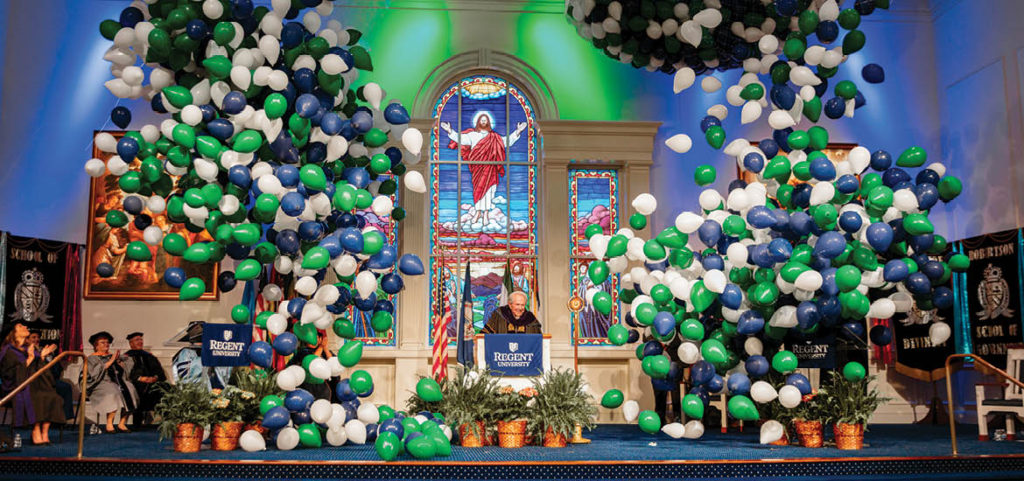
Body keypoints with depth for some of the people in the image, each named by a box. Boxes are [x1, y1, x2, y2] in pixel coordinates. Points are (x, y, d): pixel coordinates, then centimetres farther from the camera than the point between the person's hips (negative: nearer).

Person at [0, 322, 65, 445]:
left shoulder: (29, 348, 21)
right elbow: (13, 373, -12)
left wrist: (42, 356, 10)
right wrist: (29, 359, -17)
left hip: (33, 385, 6)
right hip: (17, 387, -5)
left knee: (51, 396, -25)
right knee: (37, 397, -35)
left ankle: (44, 432, -29)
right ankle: (36, 431, -31)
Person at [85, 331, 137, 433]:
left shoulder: (113, 355, 27)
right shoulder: (92, 358, 12)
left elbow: (127, 367, 17)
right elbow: (95, 372, -9)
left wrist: (118, 361, -1)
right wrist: (110, 361, -11)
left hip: (117, 382, 5)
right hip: (101, 384, -5)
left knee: (129, 389, -26)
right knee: (113, 392, -36)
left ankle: (121, 423, -23)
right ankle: (109, 424, -28)